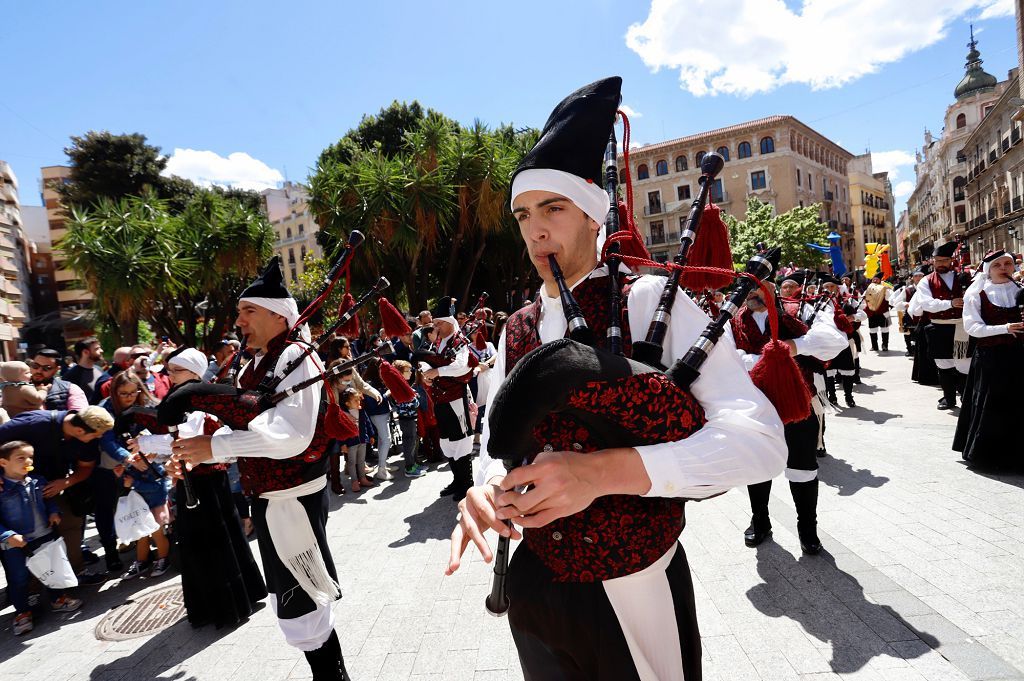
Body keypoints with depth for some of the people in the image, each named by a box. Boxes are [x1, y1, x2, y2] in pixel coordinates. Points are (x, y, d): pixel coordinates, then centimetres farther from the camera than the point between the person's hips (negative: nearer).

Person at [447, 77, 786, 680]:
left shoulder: (654, 302, -14)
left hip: (635, 593, -4)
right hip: (535, 589, 4)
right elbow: (497, 442, 6)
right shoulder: (516, 332, 2)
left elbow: (760, 439, -23)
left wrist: (602, 471, -35)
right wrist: (487, 488, -18)